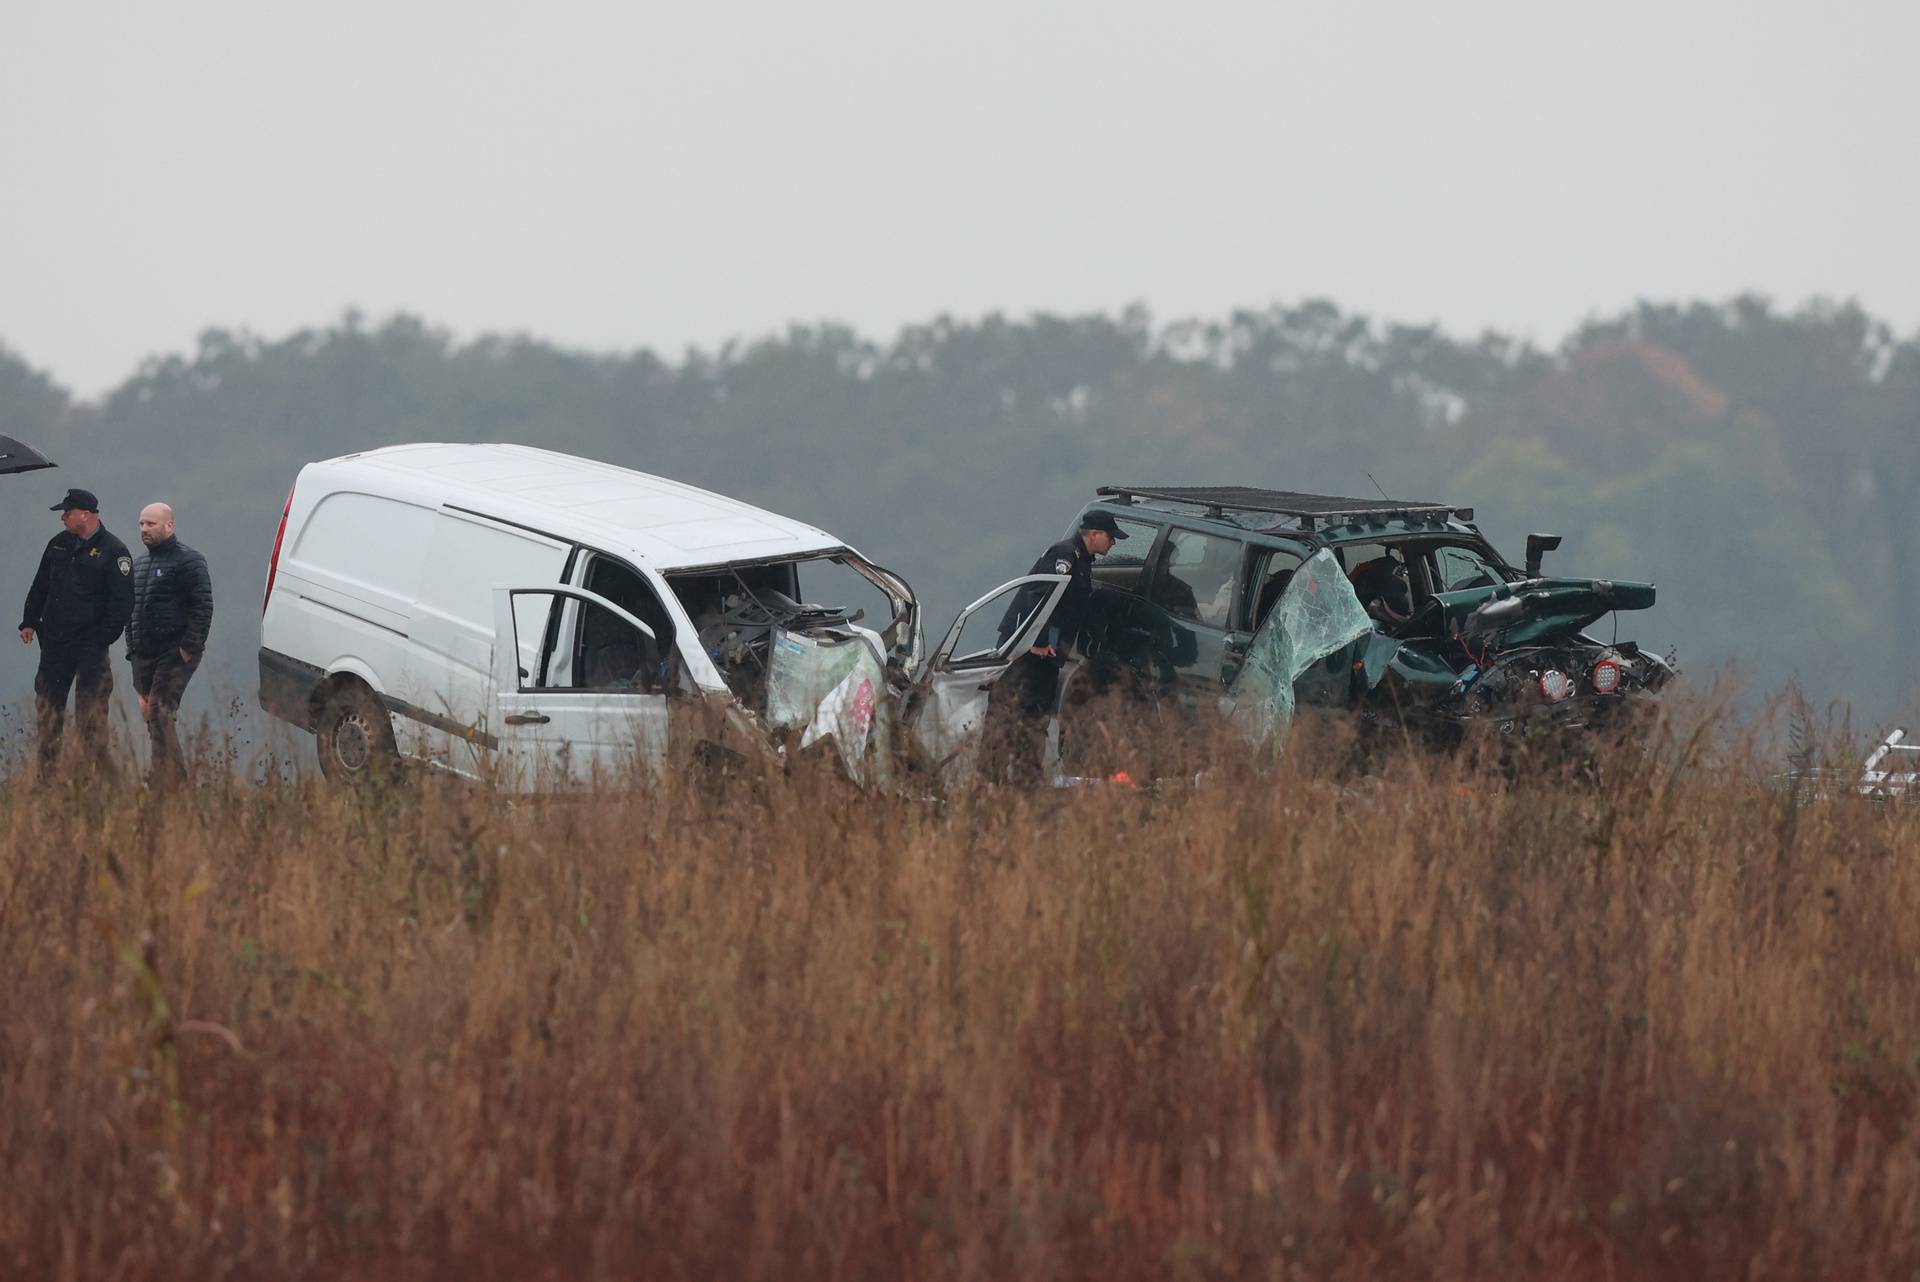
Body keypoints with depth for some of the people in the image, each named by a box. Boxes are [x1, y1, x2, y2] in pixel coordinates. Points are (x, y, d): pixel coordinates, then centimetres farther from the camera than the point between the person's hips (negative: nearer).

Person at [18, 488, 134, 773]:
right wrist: (29, 622, 13)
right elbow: (40, 587, 21)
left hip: (90, 643, -6)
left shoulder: (113, 551, -5)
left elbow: (122, 600, -8)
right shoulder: (59, 545, 13)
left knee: (91, 712, -11)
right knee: (48, 706, 6)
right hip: (54, 641, 6)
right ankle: (46, 773, 12)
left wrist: (104, 637, -14)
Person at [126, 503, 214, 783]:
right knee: (151, 716, 7)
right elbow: (130, 608, 27)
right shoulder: (140, 565, 19)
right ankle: (176, 778, 14)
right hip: (143, 655, 8)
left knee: (160, 713, -18)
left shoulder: (187, 561, -6)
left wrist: (190, 648, -17)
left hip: (174, 655, -8)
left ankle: (166, 778, -20)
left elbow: (203, 608, -12)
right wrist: (131, 647, 18)